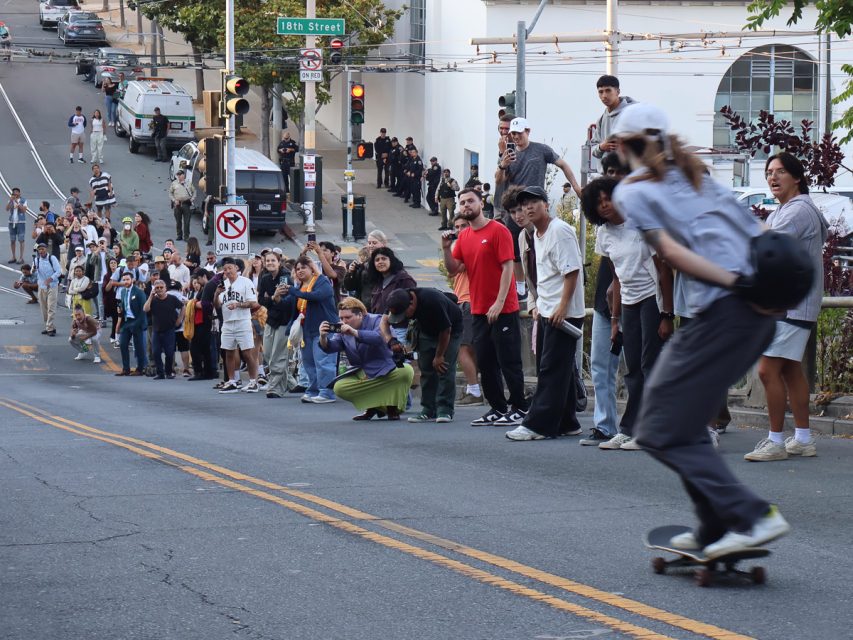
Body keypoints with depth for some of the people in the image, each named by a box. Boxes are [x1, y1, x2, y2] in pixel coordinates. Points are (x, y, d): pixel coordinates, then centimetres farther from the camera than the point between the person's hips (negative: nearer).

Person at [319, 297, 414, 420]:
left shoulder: (376, 321, -10)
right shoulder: (342, 329, 6)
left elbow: (379, 338, -32)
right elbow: (330, 347, -8)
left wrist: (354, 332, -41)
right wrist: (323, 338, -31)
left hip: (385, 371, -4)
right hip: (362, 376, 4)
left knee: (406, 371, -32)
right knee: (339, 388, -21)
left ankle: (393, 408, -11)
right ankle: (373, 407, -4)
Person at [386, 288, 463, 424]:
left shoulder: (432, 301, -39)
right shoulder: (399, 305, -20)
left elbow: (445, 330, -27)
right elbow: (387, 320, -2)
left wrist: (439, 356, -17)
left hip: (451, 329, -6)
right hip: (427, 330, 6)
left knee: (445, 368, -16)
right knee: (426, 369, -1)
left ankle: (445, 411, -14)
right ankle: (428, 411, 2)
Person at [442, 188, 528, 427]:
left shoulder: (498, 231, -8)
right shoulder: (463, 236, 12)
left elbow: (507, 267, -13)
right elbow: (453, 270, 9)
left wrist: (499, 303, -18)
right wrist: (446, 248, -8)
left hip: (503, 310, -7)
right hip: (479, 310, 7)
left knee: (509, 362, -3)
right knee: (485, 363, 9)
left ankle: (520, 409, 3)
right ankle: (497, 409, 16)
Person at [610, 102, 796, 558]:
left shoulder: (631, 191, 5)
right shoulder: (696, 176, 25)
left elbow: (672, 252, -9)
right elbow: (756, 231, 15)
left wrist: (736, 282, -13)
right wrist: (757, 283, 4)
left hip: (722, 312, -8)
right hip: (760, 315, 8)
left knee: (662, 432, 0)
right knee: (684, 417, 21)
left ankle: (752, 517, -12)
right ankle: (714, 530, 18)